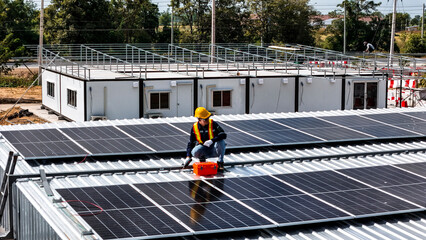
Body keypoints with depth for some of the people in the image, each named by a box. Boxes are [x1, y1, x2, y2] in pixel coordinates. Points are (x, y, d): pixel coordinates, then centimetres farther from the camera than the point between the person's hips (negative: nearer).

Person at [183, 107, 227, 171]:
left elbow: (223, 135, -20)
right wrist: (188, 156, -7)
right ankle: (202, 158, 4)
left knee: (221, 141, -31)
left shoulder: (213, 124, -10)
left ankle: (220, 163, -14)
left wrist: (212, 140, -35)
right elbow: (191, 143, 4)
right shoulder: (195, 128, -4)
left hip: (214, 149, 0)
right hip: (203, 151, 1)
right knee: (195, 152, -33)